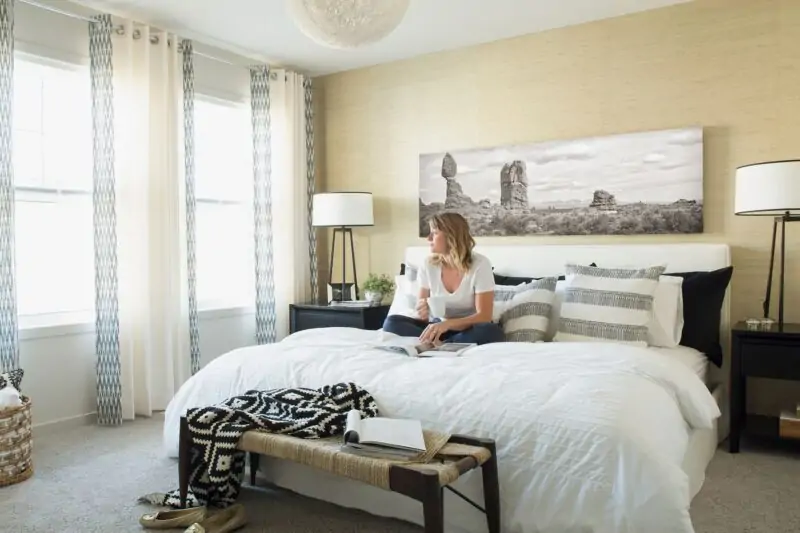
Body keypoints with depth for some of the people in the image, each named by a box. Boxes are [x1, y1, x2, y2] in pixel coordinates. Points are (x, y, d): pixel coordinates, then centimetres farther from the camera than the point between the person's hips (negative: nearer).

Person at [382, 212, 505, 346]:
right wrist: (421, 312, -26)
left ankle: (434, 346, -29)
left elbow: (484, 316, -20)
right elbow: (421, 311, 0)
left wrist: (448, 324, -35)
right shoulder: (428, 265, -4)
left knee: (493, 332, -37)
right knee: (392, 322, -19)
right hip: (438, 327, 3)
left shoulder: (480, 264, -15)